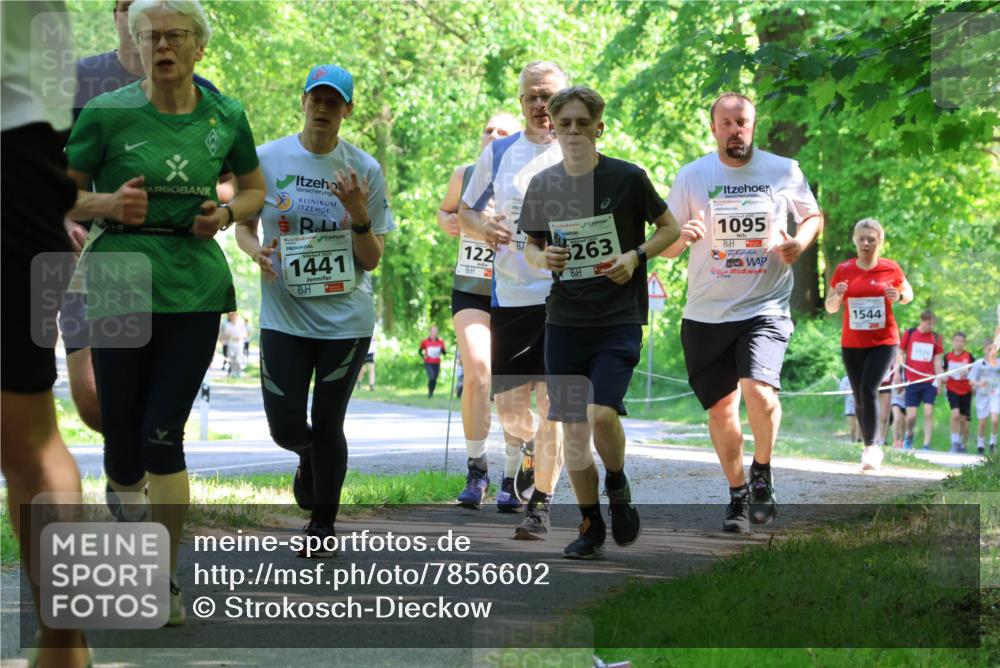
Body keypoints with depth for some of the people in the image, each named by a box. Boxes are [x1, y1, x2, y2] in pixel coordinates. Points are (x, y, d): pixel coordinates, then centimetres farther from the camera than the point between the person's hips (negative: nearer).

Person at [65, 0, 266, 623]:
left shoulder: (226, 117, 5)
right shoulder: (106, 113, -4)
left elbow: (255, 190, 20)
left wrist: (225, 213, -1)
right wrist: (107, 204, -17)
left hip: (196, 288, 1)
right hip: (121, 285, -1)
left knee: (164, 436, -6)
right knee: (122, 429, 3)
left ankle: (165, 582, 1)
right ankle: (123, 488, 39)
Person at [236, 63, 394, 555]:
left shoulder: (364, 169, -2)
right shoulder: (267, 159, -1)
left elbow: (372, 260, -1)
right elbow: (244, 226, 10)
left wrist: (359, 213, -19)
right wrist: (257, 251, -12)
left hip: (346, 317, 0)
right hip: (284, 315, 0)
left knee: (327, 425, 4)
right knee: (285, 427, -2)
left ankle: (323, 524, 23)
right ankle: (309, 460, 35)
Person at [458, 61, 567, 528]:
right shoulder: (498, 153, 10)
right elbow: (463, 212, 17)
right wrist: (482, 228, -5)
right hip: (510, 297, 2)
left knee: (553, 406, -5)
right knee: (510, 408, 1)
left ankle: (540, 505, 4)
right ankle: (528, 445, 33)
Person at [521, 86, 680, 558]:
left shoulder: (627, 178, -6)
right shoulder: (542, 185, 4)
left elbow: (670, 228, 5)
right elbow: (530, 246, 16)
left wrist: (635, 256, -12)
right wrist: (543, 259, -7)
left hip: (618, 319, -4)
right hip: (564, 320, 4)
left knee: (601, 415, -20)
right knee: (573, 429, 3)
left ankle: (617, 487, 10)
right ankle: (591, 527, 17)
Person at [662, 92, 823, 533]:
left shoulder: (784, 172, 1)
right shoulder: (692, 176, 2)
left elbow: (813, 216, 17)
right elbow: (668, 247, 5)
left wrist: (801, 241, -6)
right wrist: (683, 237, -19)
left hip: (766, 307, -2)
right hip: (706, 313, 2)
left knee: (758, 389, -23)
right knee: (721, 408, 7)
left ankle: (762, 475, 3)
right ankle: (738, 494, 26)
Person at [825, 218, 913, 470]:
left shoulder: (891, 269, -2)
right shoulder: (843, 270, 1)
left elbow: (908, 293, 13)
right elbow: (830, 308, 7)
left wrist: (899, 296, -10)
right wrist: (837, 296, -15)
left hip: (884, 342, -3)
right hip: (852, 344, 3)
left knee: (869, 390, -20)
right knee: (859, 396, 7)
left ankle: (871, 448, -16)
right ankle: (873, 447, 21)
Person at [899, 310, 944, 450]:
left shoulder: (936, 337, 4)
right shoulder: (909, 334, 1)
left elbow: (937, 360, 7)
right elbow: (900, 354, 8)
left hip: (929, 381, 1)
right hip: (912, 381, -1)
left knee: (929, 412, -10)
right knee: (911, 415, -3)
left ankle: (927, 445, -8)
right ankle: (909, 435, 27)